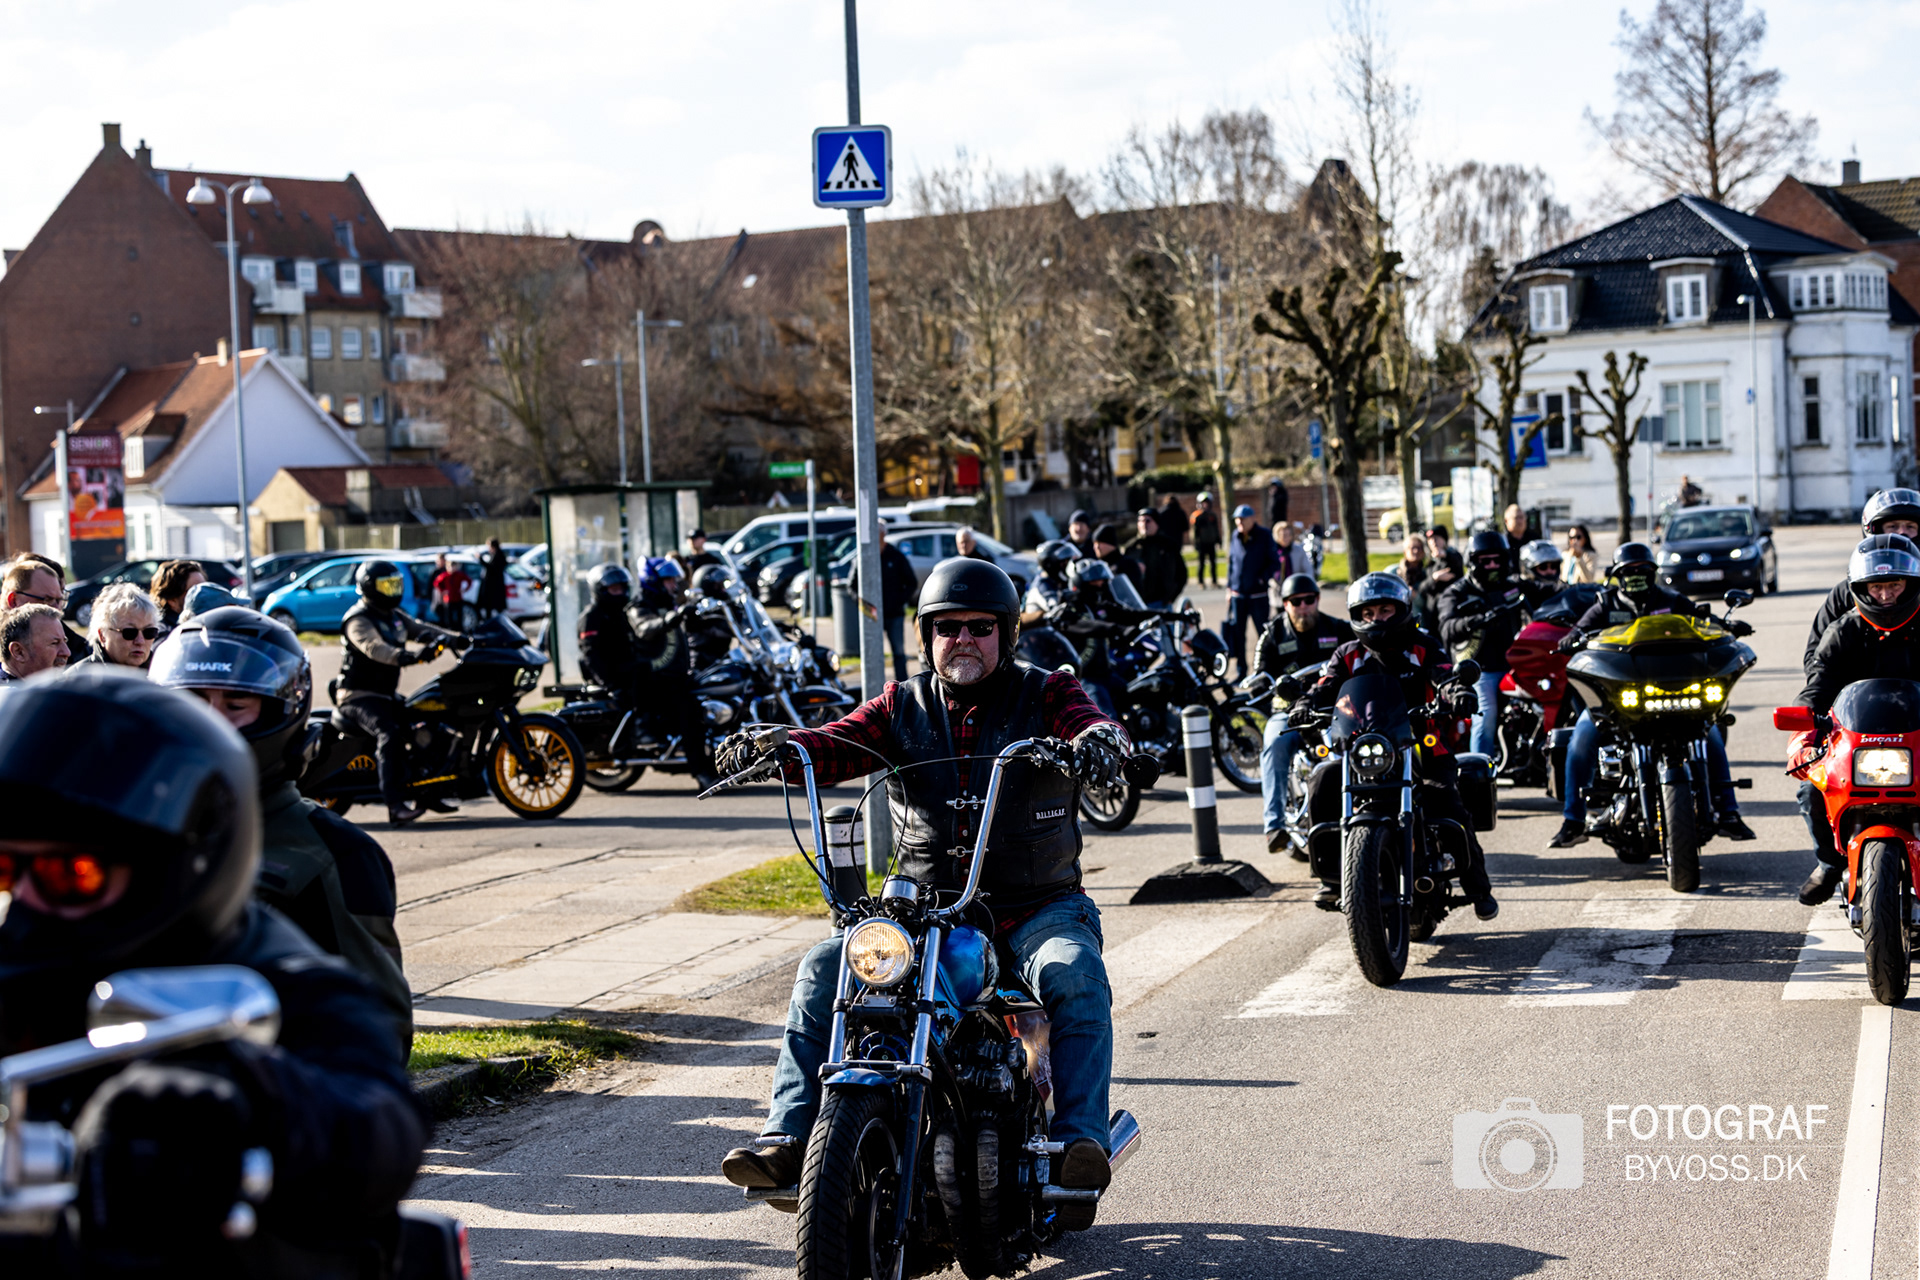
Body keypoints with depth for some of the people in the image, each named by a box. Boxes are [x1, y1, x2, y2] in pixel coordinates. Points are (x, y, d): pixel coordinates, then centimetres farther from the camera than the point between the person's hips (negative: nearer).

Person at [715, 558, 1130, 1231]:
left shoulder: (1045, 694, 3)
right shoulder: (902, 708, 10)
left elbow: (1093, 725, -17)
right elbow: (838, 746, -6)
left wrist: (1097, 741, -43)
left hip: (1038, 907, -3)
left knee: (1074, 974, -33)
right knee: (822, 971, -15)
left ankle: (1079, 1138, -36)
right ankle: (789, 1137, -16)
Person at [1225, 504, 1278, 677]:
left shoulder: (1264, 536, -4)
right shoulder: (1235, 537, 9)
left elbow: (1274, 563, -4)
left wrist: (1263, 578, -18)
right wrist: (1229, 587, 14)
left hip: (1258, 594, -4)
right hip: (1238, 594, 4)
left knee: (1264, 633, -1)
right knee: (1236, 633, 5)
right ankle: (1240, 671, 14)